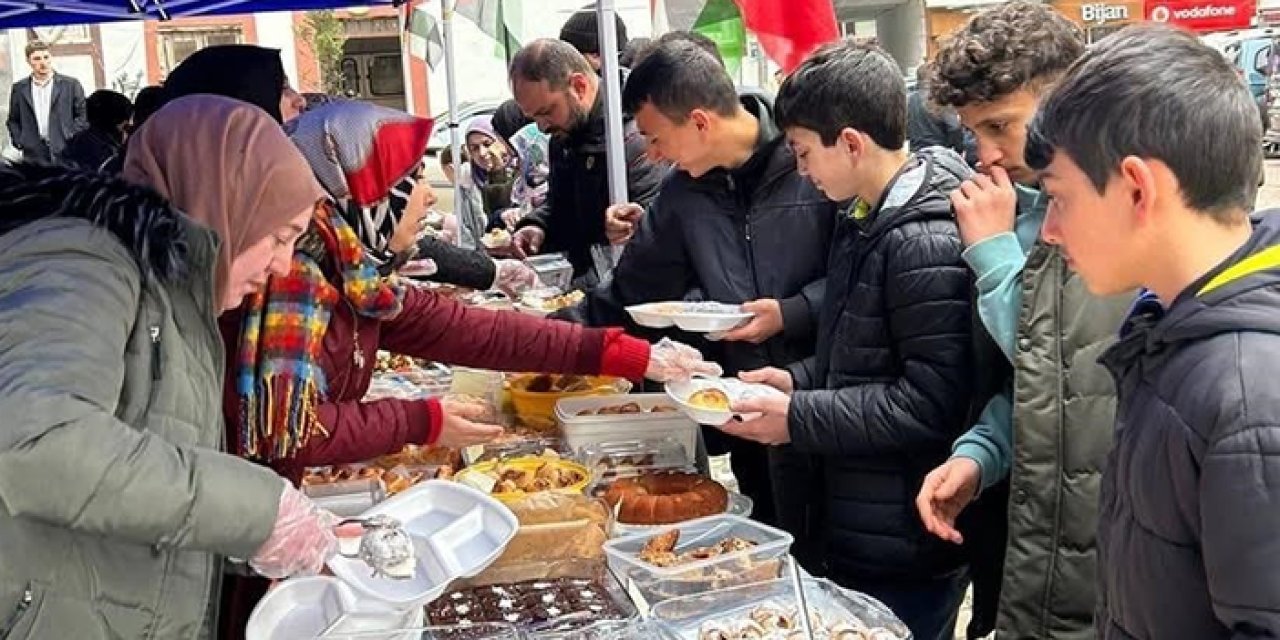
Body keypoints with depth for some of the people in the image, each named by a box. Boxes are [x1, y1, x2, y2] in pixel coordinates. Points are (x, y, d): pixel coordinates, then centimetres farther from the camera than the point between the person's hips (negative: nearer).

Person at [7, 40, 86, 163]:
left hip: (65, 152, -1)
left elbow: (83, 115, 4)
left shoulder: (71, 84, 4)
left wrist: (72, 138, -6)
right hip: (34, 156, 1)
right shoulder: (19, 88, 11)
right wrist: (19, 142, 3)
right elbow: (13, 121, 17)